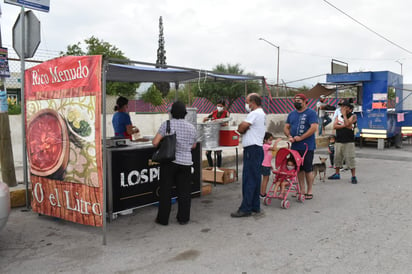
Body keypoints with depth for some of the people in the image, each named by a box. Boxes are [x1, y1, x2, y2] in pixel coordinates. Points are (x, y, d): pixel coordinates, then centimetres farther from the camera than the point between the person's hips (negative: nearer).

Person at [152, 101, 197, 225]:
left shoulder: (167, 124, -8)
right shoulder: (191, 127, 5)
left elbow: (155, 142, -14)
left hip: (169, 161, -3)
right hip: (186, 162, 3)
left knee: (165, 190, 7)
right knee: (184, 191, 10)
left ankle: (163, 218, 14)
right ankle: (183, 218, 17)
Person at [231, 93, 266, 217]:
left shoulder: (255, 114, -13)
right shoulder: (262, 114, 20)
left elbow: (240, 129, -15)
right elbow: (243, 129, 16)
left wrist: (241, 128, 5)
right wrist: (244, 128, -4)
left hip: (252, 150, -10)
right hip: (257, 149, 10)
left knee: (248, 180, -8)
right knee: (255, 179, 13)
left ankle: (245, 208, -4)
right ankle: (255, 206, 20)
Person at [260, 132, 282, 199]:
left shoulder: (268, 147, 15)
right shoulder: (265, 146, -17)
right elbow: (274, 149, -33)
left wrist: (270, 165, 21)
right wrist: (276, 142, -28)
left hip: (267, 165, 10)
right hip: (265, 166, -10)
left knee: (266, 179, 14)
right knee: (265, 179, -3)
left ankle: (263, 193, 21)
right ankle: (262, 194, 3)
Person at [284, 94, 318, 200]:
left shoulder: (311, 113, -4)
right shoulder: (291, 114, 15)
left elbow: (314, 128, -15)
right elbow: (286, 127, 16)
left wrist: (300, 138, -18)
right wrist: (289, 136, -5)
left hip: (307, 147, -6)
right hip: (295, 146, 6)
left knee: (308, 169, 0)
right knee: (299, 169, 9)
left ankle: (309, 191, 12)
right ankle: (302, 190, 18)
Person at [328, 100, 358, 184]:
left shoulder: (353, 116, -1)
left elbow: (347, 123, -19)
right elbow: (335, 126, -2)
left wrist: (344, 115, -9)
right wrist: (344, 125, -12)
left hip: (349, 142, -5)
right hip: (338, 141, 5)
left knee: (350, 159, -7)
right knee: (337, 158, 11)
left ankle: (353, 176, 0)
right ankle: (337, 174, 25)